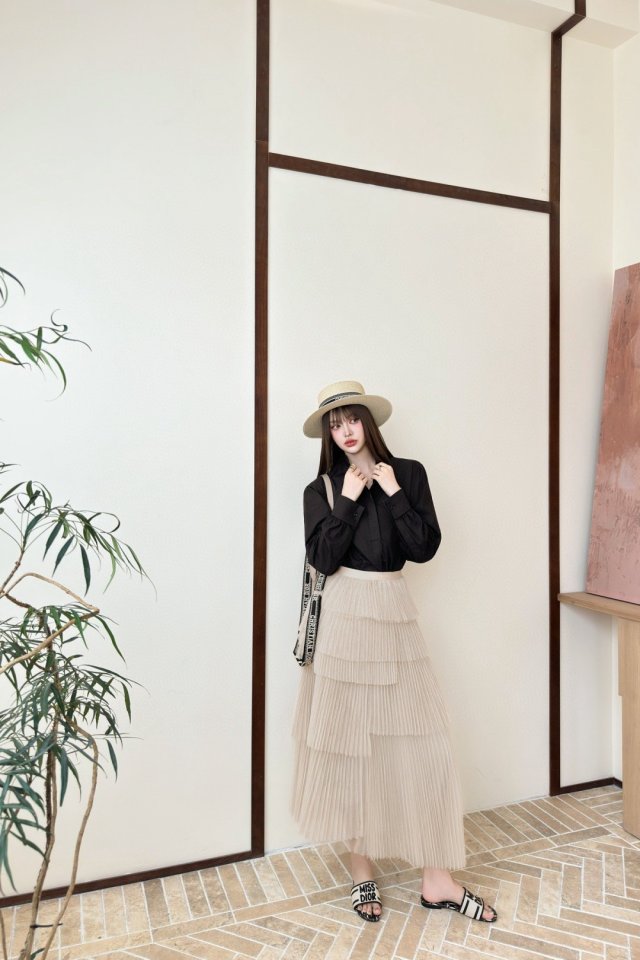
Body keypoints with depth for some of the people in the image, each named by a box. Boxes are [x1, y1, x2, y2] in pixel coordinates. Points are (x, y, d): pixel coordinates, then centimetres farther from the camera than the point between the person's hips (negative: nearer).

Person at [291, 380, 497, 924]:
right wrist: (347, 500, -11)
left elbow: (425, 548, -2)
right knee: (351, 741, 6)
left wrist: (393, 493, -8)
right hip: (345, 617, -1)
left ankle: (438, 880, 15)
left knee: (419, 741, 2)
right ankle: (363, 870, 23)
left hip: (396, 614, 2)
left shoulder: (408, 473, 6)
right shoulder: (322, 489, 3)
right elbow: (322, 559, -9)